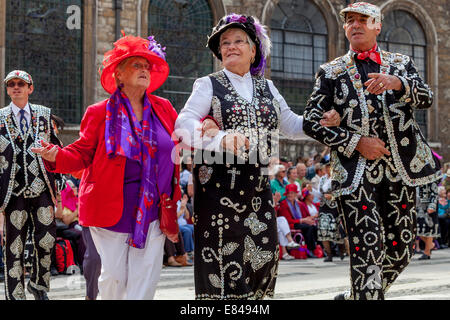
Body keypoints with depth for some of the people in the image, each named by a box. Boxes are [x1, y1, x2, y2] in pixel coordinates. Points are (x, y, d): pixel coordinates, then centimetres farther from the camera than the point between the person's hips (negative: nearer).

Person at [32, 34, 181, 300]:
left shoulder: (163, 108, 8)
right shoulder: (100, 113, 0)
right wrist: (56, 156, -20)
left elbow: (182, 141, 17)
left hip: (153, 208, 3)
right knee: (115, 276, 0)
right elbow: (82, 155, 0)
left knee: (146, 276, -2)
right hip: (111, 207, -3)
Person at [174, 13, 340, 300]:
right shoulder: (209, 85, 1)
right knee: (222, 259, -7)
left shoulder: (267, 88, 17)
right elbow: (184, 124, -13)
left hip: (258, 187, 5)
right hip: (219, 186, -5)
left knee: (263, 255, 3)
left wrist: (322, 122, 2)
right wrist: (222, 139, -30)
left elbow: (292, 126, 20)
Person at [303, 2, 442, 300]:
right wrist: (356, 142, -10)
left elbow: (427, 99, -3)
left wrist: (397, 83, -25)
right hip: (356, 171, -3)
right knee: (368, 248, -13)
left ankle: (357, 295, 27)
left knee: (401, 247, 8)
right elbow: (311, 122, 1)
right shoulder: (332, 72, 8)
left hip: (400, 167, 3)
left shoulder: (402, 63, 13)